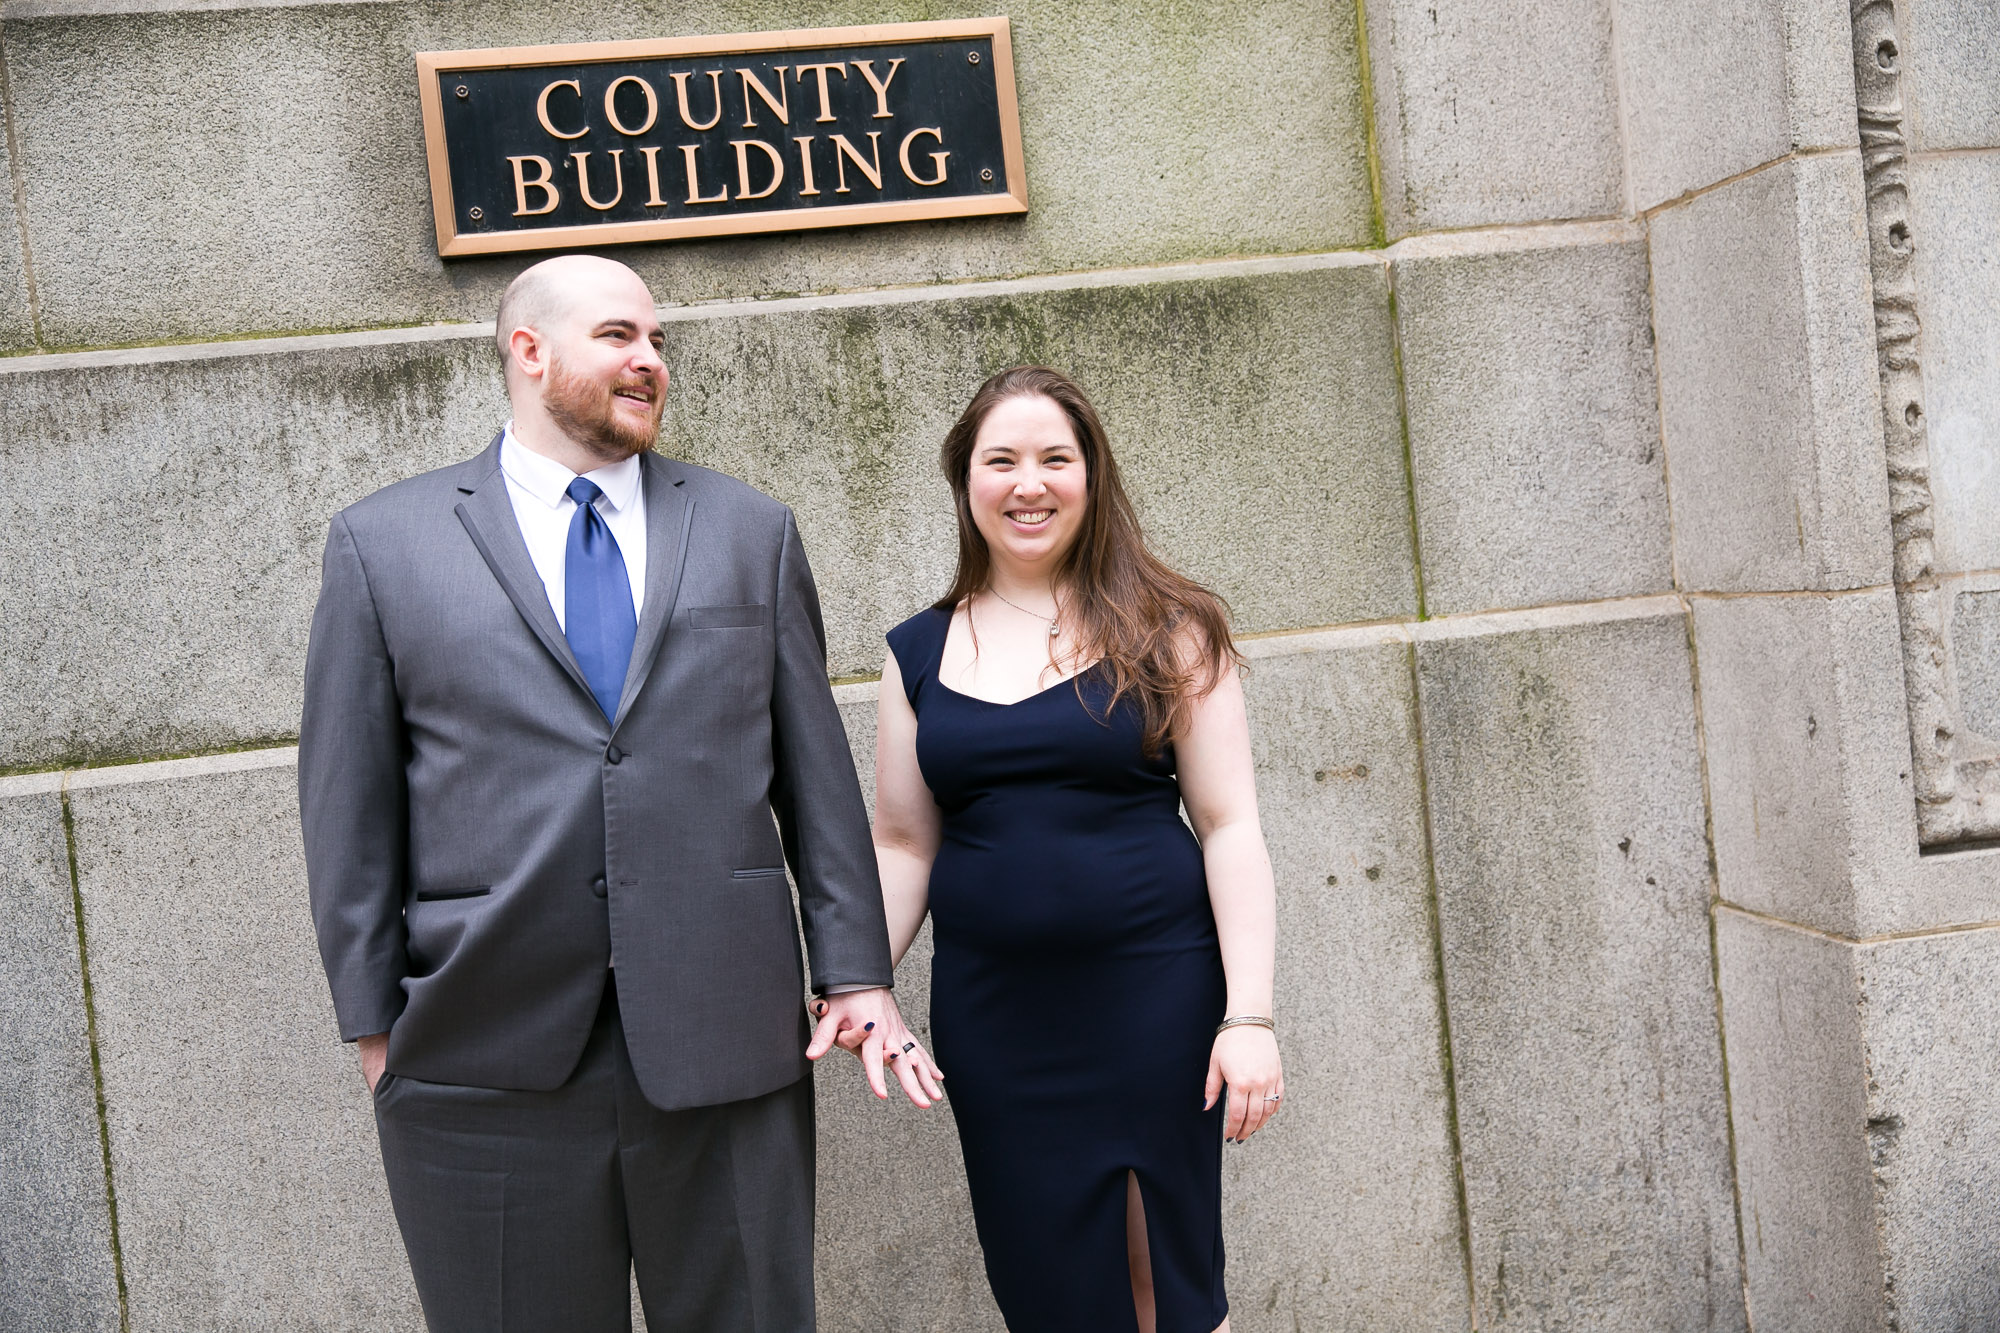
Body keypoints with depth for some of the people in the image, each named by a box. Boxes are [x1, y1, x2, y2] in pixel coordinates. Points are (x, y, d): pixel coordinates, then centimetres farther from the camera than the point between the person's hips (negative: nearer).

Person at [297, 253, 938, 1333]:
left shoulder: (752, 532, 9)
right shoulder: (382, 544, 4)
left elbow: (816, 770, 8)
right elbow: (349, 801, 4)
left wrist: (855, 971, 4)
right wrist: (373, 1022, 1)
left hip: (726, 1048, 2)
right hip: (488, 1068, -1)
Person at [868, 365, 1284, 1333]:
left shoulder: (1163, 632, -1)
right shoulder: (919, 653, 7)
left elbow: (1228, 826, -4)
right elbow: (904, 844, 10)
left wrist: (1249, 1016, -11)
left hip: (1154, 992, -2)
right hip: (990, 1016, 3)